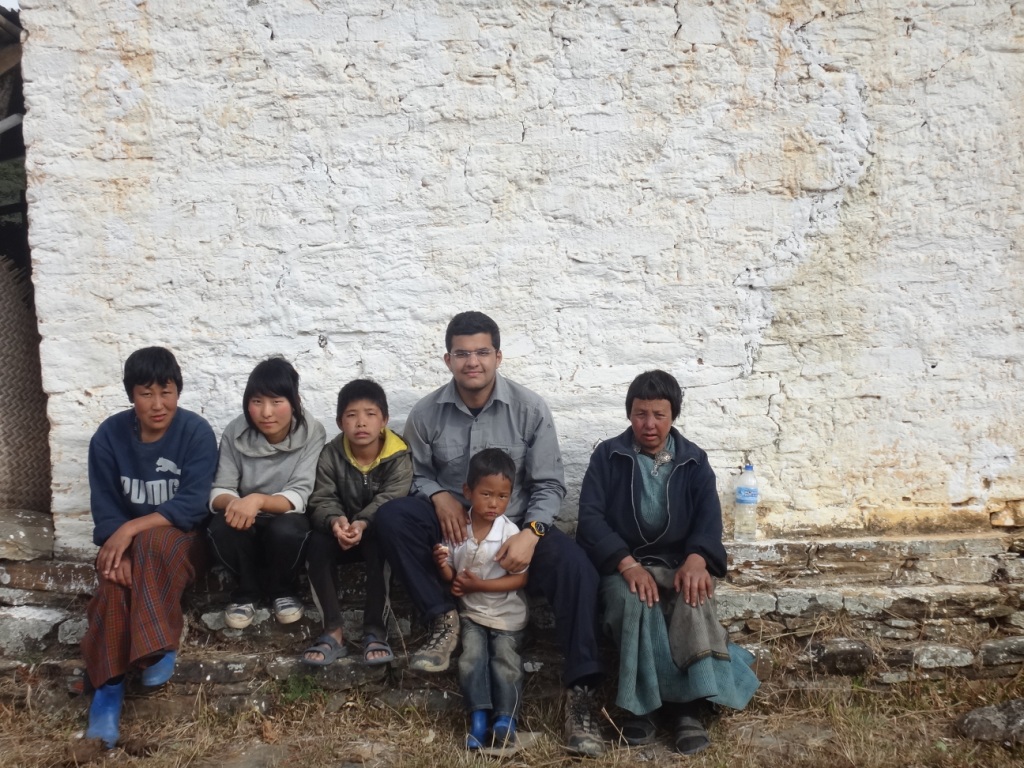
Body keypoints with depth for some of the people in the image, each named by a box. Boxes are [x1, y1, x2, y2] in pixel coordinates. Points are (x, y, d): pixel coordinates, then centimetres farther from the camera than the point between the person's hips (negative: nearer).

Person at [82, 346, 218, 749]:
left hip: (182, 539, -2)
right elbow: (104, 507, -6)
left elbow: (193, 504, -20)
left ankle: (157, 647, -27)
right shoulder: (109, 436, -5)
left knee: (153, 542, -36)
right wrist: (117, 550, -25)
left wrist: (133, 528, -30)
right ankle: (108, 684, -32)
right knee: (116, 578, -31)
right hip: (128, 543, 2)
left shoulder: (197, 432, -13)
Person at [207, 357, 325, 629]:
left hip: (286, 522, -1)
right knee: (221, 527, -31)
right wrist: (233, 502, -36)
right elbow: (219, 492, -11)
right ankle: (248, 590, -2)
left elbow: (299, 496, -22)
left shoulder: (312, 433, -17)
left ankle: (283, 590, -2)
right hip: (248, 524, 2)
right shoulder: (235, 432, -11)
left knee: (286, 529, -35)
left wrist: (259, 500, -42)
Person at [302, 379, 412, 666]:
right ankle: (333, 632, -28)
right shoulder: (331, 454, -6)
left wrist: (362, 524, -46)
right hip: (341, 532, 2)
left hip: (379, 533, -2)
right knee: (316, 543, -29)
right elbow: (323, 500, -13)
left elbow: (391, 499, -25)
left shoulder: (399, 456, -13)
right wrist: (335, 521, -39)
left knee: (379, 544, -37)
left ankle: (375, 631, -29)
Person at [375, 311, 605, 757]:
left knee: (577, 569, -29)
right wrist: (440, 495, -17)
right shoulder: (426, 413, -6)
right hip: (453, 525, 2)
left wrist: (530, 533, -26)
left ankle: (579, 693, -23)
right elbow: (416, 472, 6)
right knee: (391, 517, -26)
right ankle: (443, 621, -14)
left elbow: (549, 484, -8)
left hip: (517, 526, -1)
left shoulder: (530, 409, -10)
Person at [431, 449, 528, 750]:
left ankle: (506, 718, 3)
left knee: (506, 664, -10)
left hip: (506, 615, -2)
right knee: (471, 660, -14)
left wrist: (479, 584, -22)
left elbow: (520, 579, -16)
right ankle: (478, 719, -7)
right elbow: (451, 577, 4)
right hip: (471, 612, 2)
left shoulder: (510, 532, -17)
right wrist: (443, 565, -21)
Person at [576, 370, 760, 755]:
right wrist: (628, 564, -23)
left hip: (679, 562, 1)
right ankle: (640, 701, -21)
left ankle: (690, 706, -31)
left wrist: (695, 559, -26)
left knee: (695, 601, -33)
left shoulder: (694, 460, 9)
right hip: (623, 562, -1)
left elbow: (709, 517, -3)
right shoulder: (607, 455, 3)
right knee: (634, 602, -35)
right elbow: (590, 516, -7)